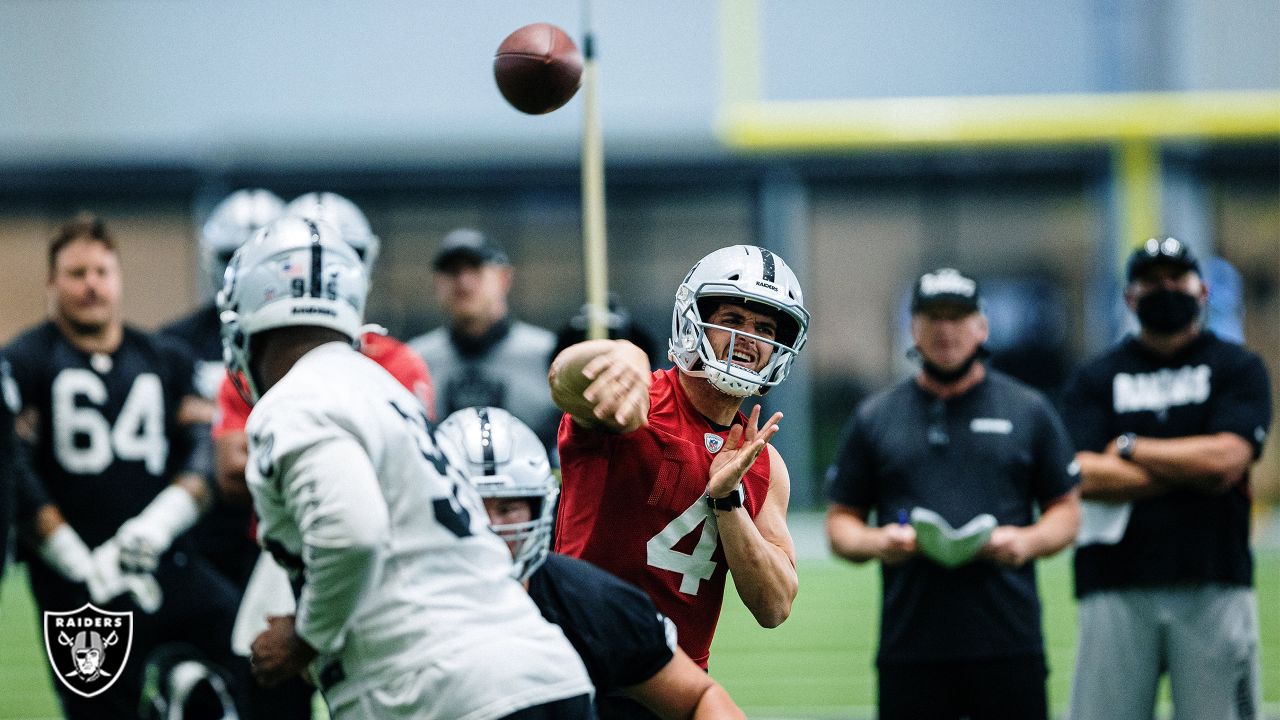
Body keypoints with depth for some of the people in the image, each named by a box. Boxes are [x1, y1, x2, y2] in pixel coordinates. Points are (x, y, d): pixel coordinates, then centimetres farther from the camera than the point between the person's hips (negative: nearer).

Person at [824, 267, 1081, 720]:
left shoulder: (1029, 411, 10)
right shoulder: (873, 418, 12)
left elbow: (1066, 509, 12)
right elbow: (840, 522, 13)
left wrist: (1027, 542, -10)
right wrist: (875, 542, -9)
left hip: (1009, 646, -1)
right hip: (909, 647, 1)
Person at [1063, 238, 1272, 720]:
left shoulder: (1238, 369, 10)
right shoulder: (1095, 380, 14)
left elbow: (1226, 458, -7)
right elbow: (1085, 476, -3)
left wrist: (1130, 447, 1)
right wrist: (1193, 471, -6)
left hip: (1214, 587, -1)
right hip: (1116, 586, 1)